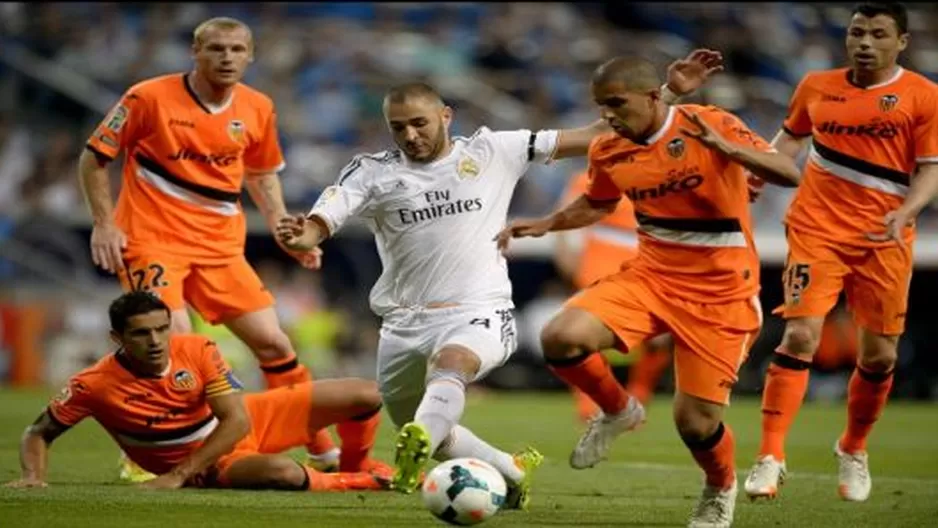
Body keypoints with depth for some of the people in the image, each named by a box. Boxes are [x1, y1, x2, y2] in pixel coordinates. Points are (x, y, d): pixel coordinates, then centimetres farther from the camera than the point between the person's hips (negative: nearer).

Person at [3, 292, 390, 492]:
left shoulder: (198, 351, -20)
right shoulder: (94, 386, -23)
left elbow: (237, 421, -20)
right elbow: (38, 434, -9)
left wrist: (176, 476, -27)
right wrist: (34, 476, -31)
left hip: (249, 422, 3)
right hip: (213, 465, -3)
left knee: (365, 395, -3)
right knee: (283, 473, -38)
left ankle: (353, 465, 29)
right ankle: (359, 484, -6)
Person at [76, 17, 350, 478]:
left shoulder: (258, 109, 4)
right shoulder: (150, 98, -10)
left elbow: (262, 175, 21)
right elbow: (94, 158, -2)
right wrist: (104, 224, -10)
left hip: (220, 244, 5)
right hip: (151, 240, -5)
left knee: (272, 341, 2)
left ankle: (321, 450, 16)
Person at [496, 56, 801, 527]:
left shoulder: (709, 126, -16)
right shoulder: (608, 152, 0)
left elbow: (789, 174, -23)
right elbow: (598, 204, 22)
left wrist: (726, 148, -37)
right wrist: (546, 224, 5)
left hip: (721, 292, -4)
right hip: (650, 275, 4)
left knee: (695, 421, -6)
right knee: (561, 337, -22)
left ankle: (721, 489, 31)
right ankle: (618, 411, 9)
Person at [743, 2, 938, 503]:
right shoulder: (817, 87, 6)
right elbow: (791, 137, 22)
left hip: (884, 240, 0)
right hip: (818, 229, 0)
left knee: (879, 354, 5)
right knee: (800, 335, -14)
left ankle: (853, 451, 31)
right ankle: (770, 457, -14)